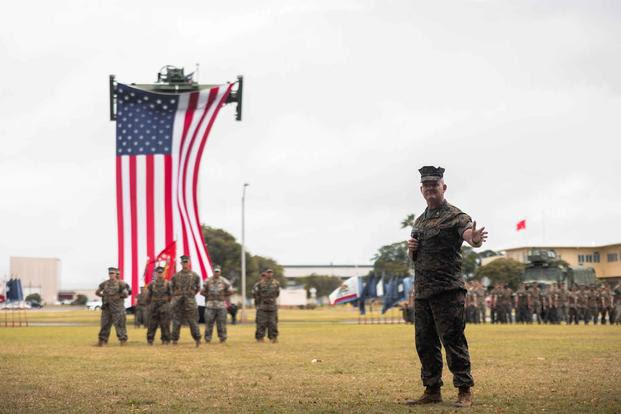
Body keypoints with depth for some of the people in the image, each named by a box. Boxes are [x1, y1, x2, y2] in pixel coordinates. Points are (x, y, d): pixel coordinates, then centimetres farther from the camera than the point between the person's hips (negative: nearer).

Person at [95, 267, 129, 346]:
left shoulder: (120, 284, -2)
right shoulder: (104, 284, 10)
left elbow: (126, 294, -4)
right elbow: (97, 292, 19)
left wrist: (118, 296, -11)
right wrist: (103, 296, 6)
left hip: (117, 307, -4)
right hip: (106, 307, 4)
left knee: (119, 324, -4)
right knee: (105, 324, 4)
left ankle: (123, 340, 2)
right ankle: (102, 340, 7)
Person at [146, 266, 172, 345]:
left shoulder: (167, 283, 4)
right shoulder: (152, 283, 7)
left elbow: (170, 295, 8)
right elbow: (148, 295, 11)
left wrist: (166, 303, 5)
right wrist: (149, 305, 8)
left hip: (164, 306, -1)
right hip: (154, 305, 1)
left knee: (165, 324, -3)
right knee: (152, 324, 3)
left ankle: (165, 340, 2)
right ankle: (150, 340, 9)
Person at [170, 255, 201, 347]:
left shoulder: (195, 276, 3)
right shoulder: (175, 276, 5)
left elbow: (198, 288, 13)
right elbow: (172, 287, 15)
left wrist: (191, 294, 9)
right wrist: (176, 295, 11)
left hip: (190, 301, -1)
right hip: (178, 301, 1)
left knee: (193, 321, -2)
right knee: (176, 321, 3)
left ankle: (197, 340, 2)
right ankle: (174, 339, 8)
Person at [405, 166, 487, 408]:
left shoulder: (455, 216, -6)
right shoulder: (419, 221, 18)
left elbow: (469, 235, -26)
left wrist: (475, 240, -50)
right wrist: (411, 249, 3)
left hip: (447, 290, -8)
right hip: (422, 291, 8)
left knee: (453, 340, -8)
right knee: (425, 343, 10)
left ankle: (465, 392, -3)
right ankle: (432, 391, 19)